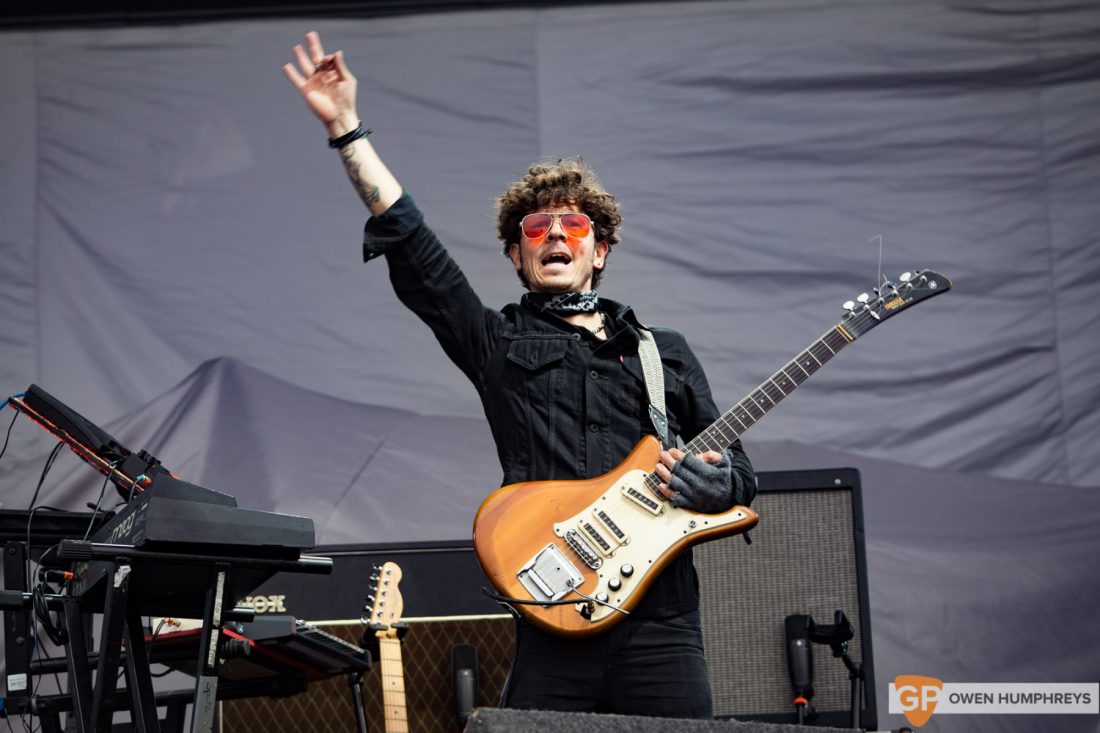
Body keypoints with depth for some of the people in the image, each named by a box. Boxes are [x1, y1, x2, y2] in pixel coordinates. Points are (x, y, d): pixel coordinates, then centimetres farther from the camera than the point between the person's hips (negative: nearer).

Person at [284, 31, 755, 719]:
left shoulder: (665, 351, 19)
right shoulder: (499, 344, 14)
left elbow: (738, 470, 18)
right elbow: (411, 244, 6)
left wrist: (718, 483, -8)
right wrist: (346, 128, 2)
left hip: (660, 619, 1)